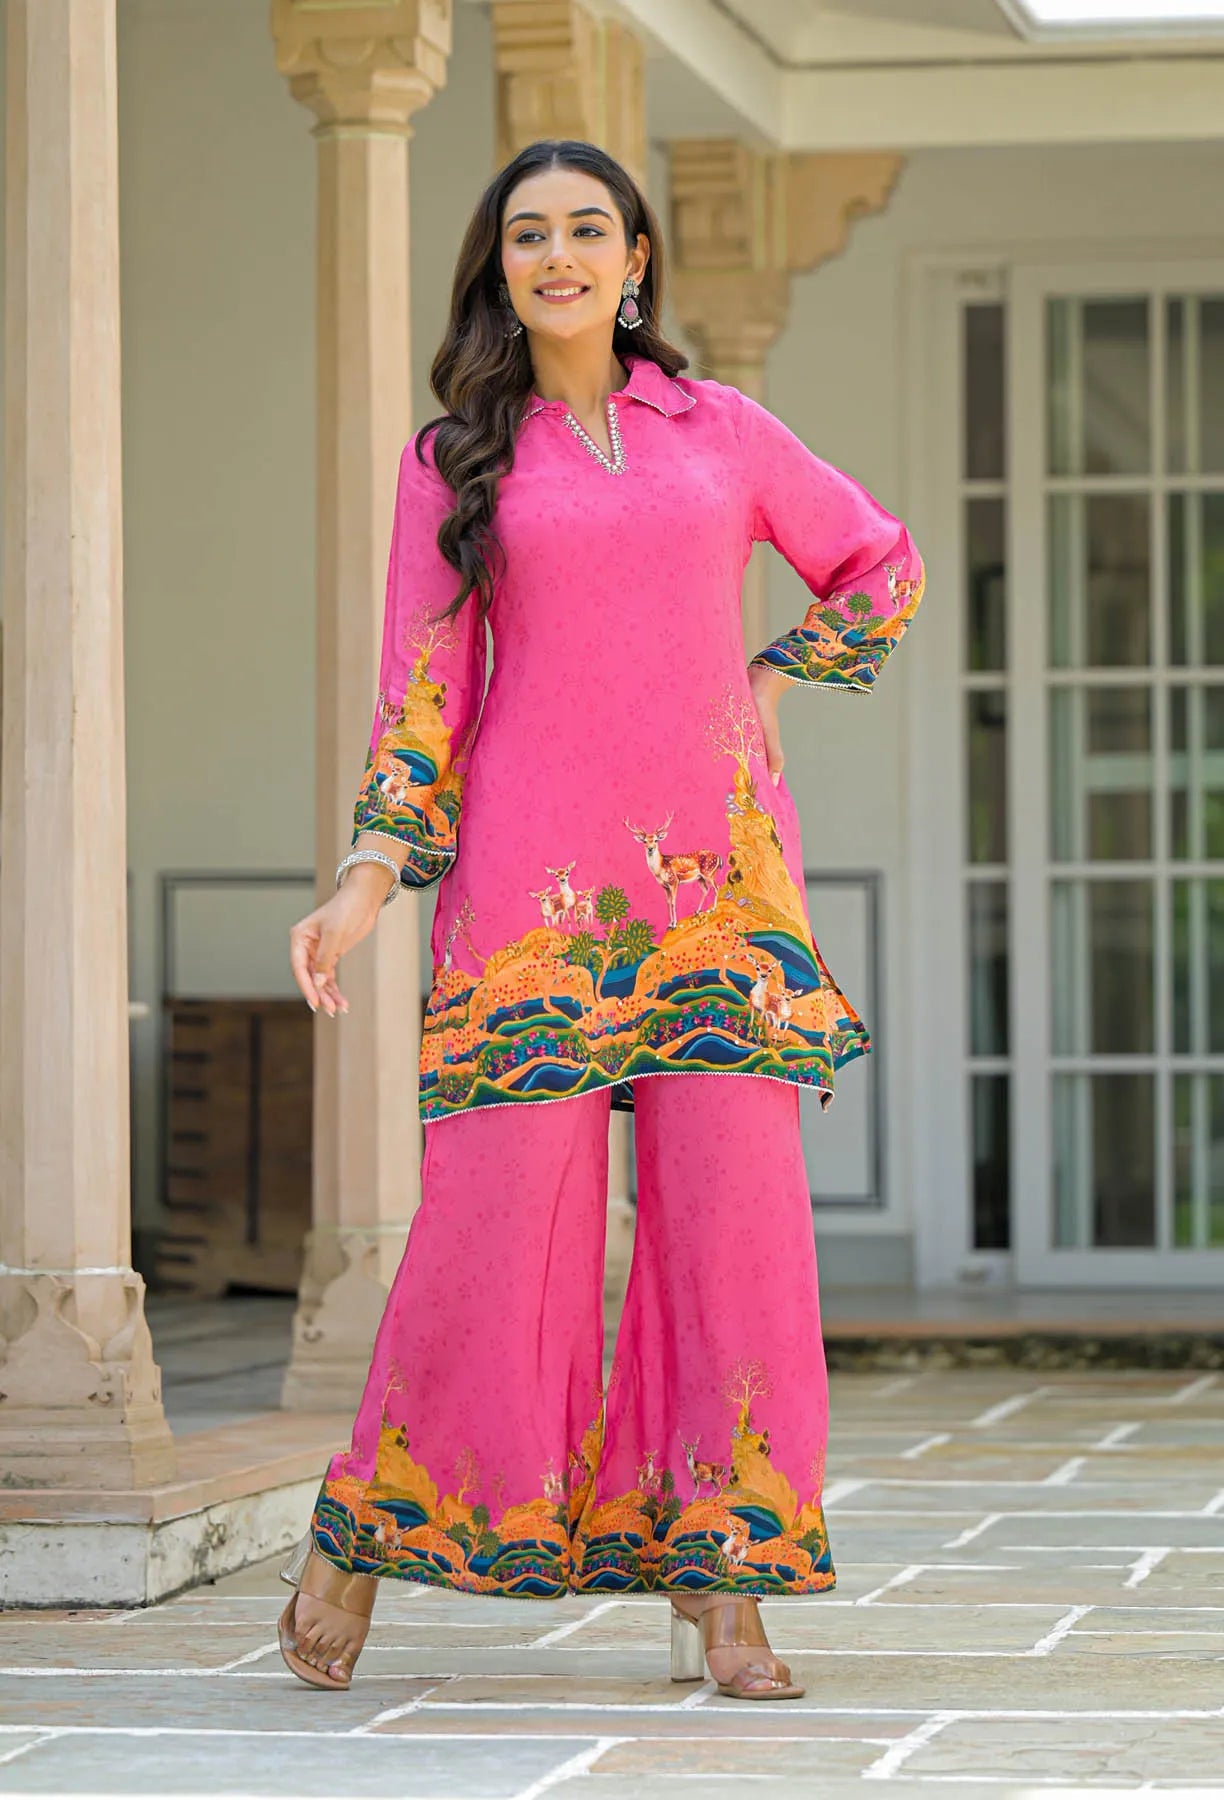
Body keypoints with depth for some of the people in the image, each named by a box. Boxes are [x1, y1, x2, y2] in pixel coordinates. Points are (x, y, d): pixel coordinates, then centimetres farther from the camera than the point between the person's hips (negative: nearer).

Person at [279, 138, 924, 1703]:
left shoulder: (723, 432, 12)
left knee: (734, 1206, -6)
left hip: (715, 869, 2)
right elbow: (422, 688, 5)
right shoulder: (452, 460, 9)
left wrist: (774, 681, 10)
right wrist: (369, 876, -5)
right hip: (533, 875, -2)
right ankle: (358, 1538, 9)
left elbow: (882, 561, 23)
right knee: (501, 1200, -8)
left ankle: (720, 1587, 0)